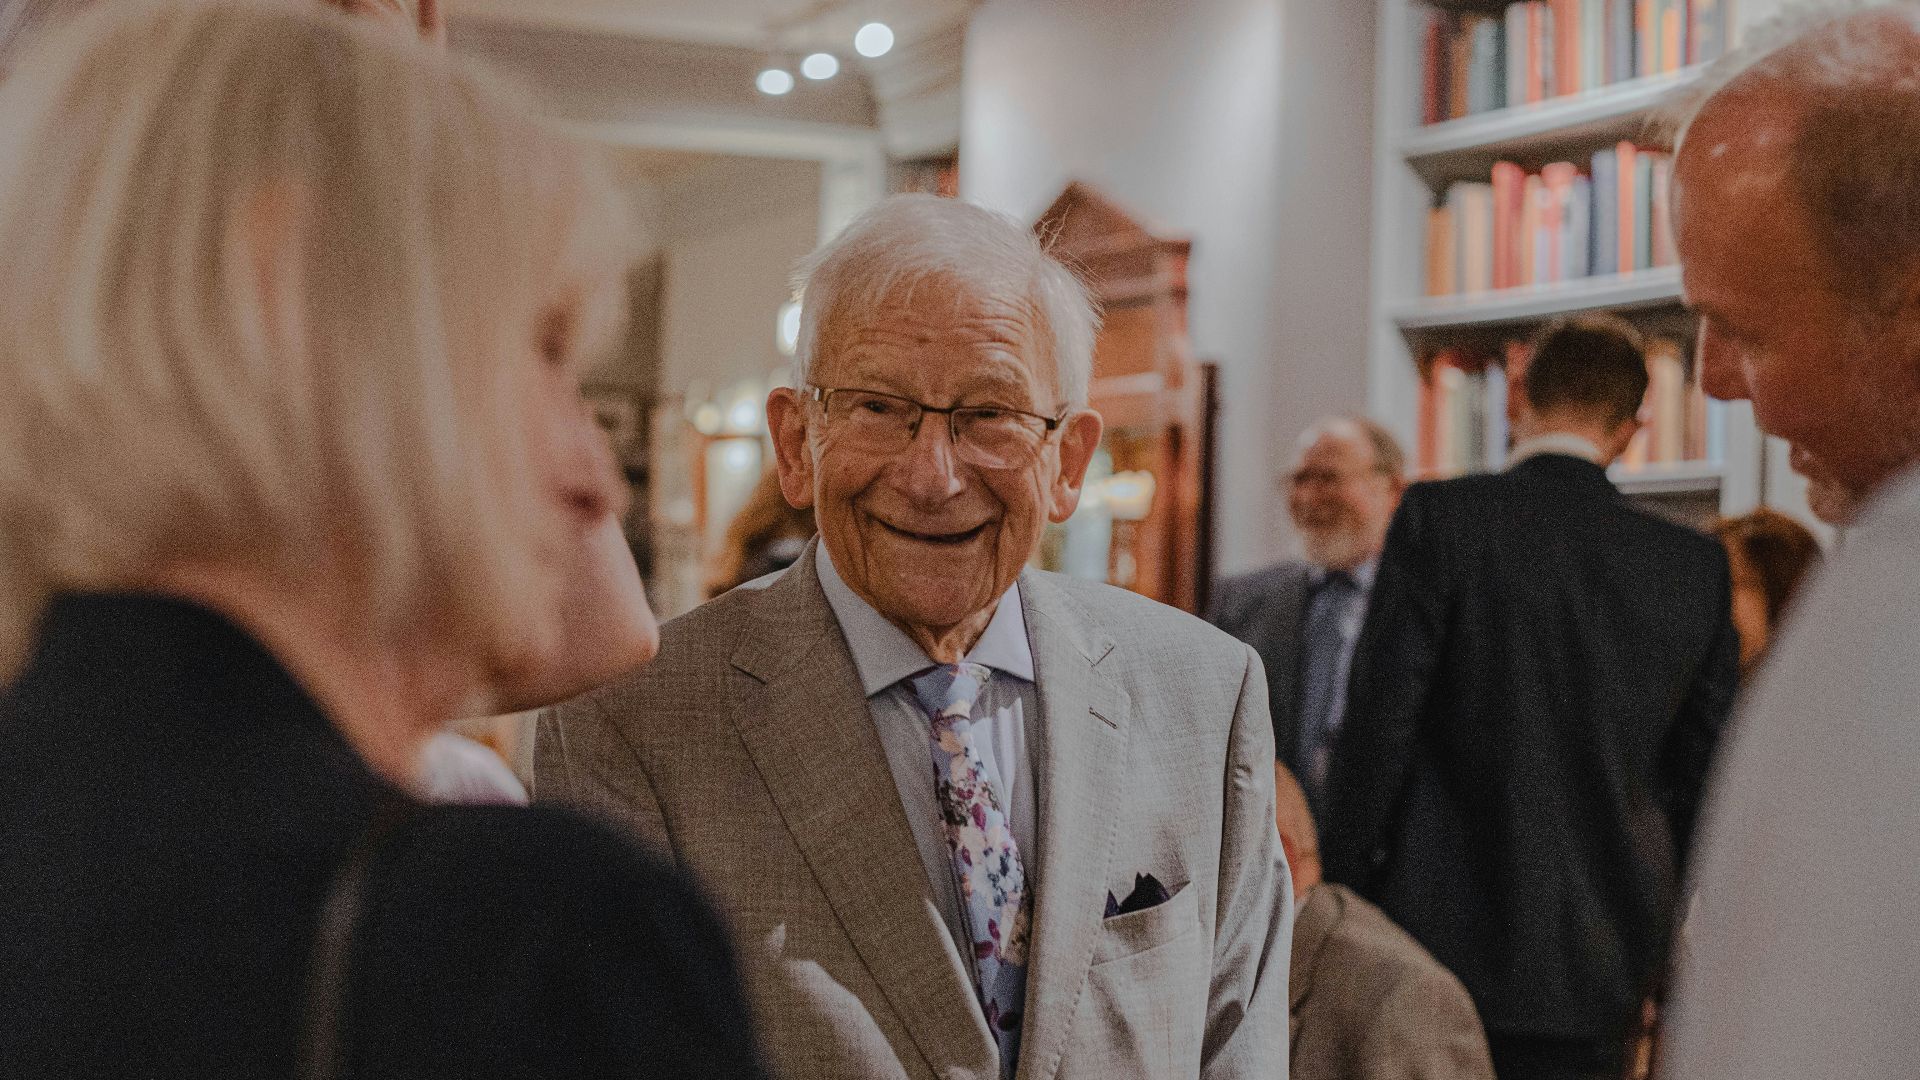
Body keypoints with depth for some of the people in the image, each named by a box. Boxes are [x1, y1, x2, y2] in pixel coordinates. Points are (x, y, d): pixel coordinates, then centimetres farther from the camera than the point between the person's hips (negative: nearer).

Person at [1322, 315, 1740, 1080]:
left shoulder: (1440, 517, -6)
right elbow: (1702, 776, 9)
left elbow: (1378, 726, -9)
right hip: (1599, 968, 3)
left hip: (1443, 935, -3)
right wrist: (1666, 954, 20)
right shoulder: (1695, 565, 5)